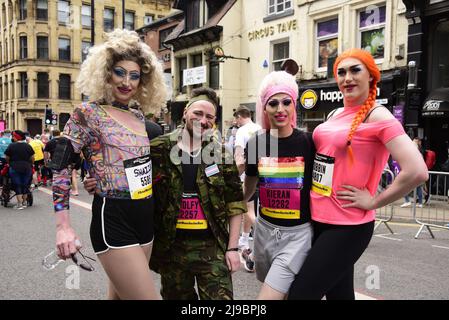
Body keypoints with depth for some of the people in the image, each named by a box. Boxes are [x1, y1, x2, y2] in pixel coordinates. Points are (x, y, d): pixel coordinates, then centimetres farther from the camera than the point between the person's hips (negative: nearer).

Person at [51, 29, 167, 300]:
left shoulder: (139, 115, 10)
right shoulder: (89, 114, -8)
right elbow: (60, 167, -10)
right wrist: (63, 227, -16)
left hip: (145, 219, 7)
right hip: (112, 220, -7)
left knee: (120, 294, 18)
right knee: (146, 295, -9)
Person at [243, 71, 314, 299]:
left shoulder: (309, 143, -10)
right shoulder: (255, 144, -2)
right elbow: (247, 191, 12)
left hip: (298, 234, -3)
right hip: (265, 229, 4)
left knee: (268, 296, -8)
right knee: (282, 293, 19)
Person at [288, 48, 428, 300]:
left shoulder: (377, 116, -12)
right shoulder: (336, 115, 9)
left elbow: (417, 171, -24)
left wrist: (373, 201, -14)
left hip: (348, 227, -7)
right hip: (317, 220, 7)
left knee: (300, 293, -6)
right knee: (339, 293, 18)